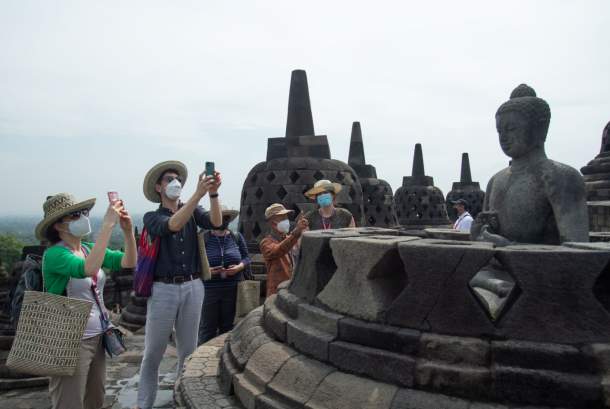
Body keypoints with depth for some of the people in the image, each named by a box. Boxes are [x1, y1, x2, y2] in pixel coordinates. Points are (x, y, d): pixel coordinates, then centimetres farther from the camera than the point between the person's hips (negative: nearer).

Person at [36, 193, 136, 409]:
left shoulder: (89, 248, 5)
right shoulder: (54, 254, -17)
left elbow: (128, 262, -5)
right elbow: (89, 269, -36)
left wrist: (128, 231, -21)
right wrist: (108, 224, -36)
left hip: (96, 337, 7)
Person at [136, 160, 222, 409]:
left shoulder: (193, 211, 6)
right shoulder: (152, 217, -2)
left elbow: (215, 222, -13)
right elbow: (173, 225, -24)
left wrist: (214, 193, -30)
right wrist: (198, 194, -35)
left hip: (193, 287, 3)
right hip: (163, 289, -3)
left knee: (188, 351, 14)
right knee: (153, 353, 7)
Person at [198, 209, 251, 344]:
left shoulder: (237, 237, 5)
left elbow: (246, 258, 10)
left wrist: (239, 267, -10)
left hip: (233, 289, 3)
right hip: (209, 289, -2)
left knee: (228, 326, 12)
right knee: (207, 328, 3)